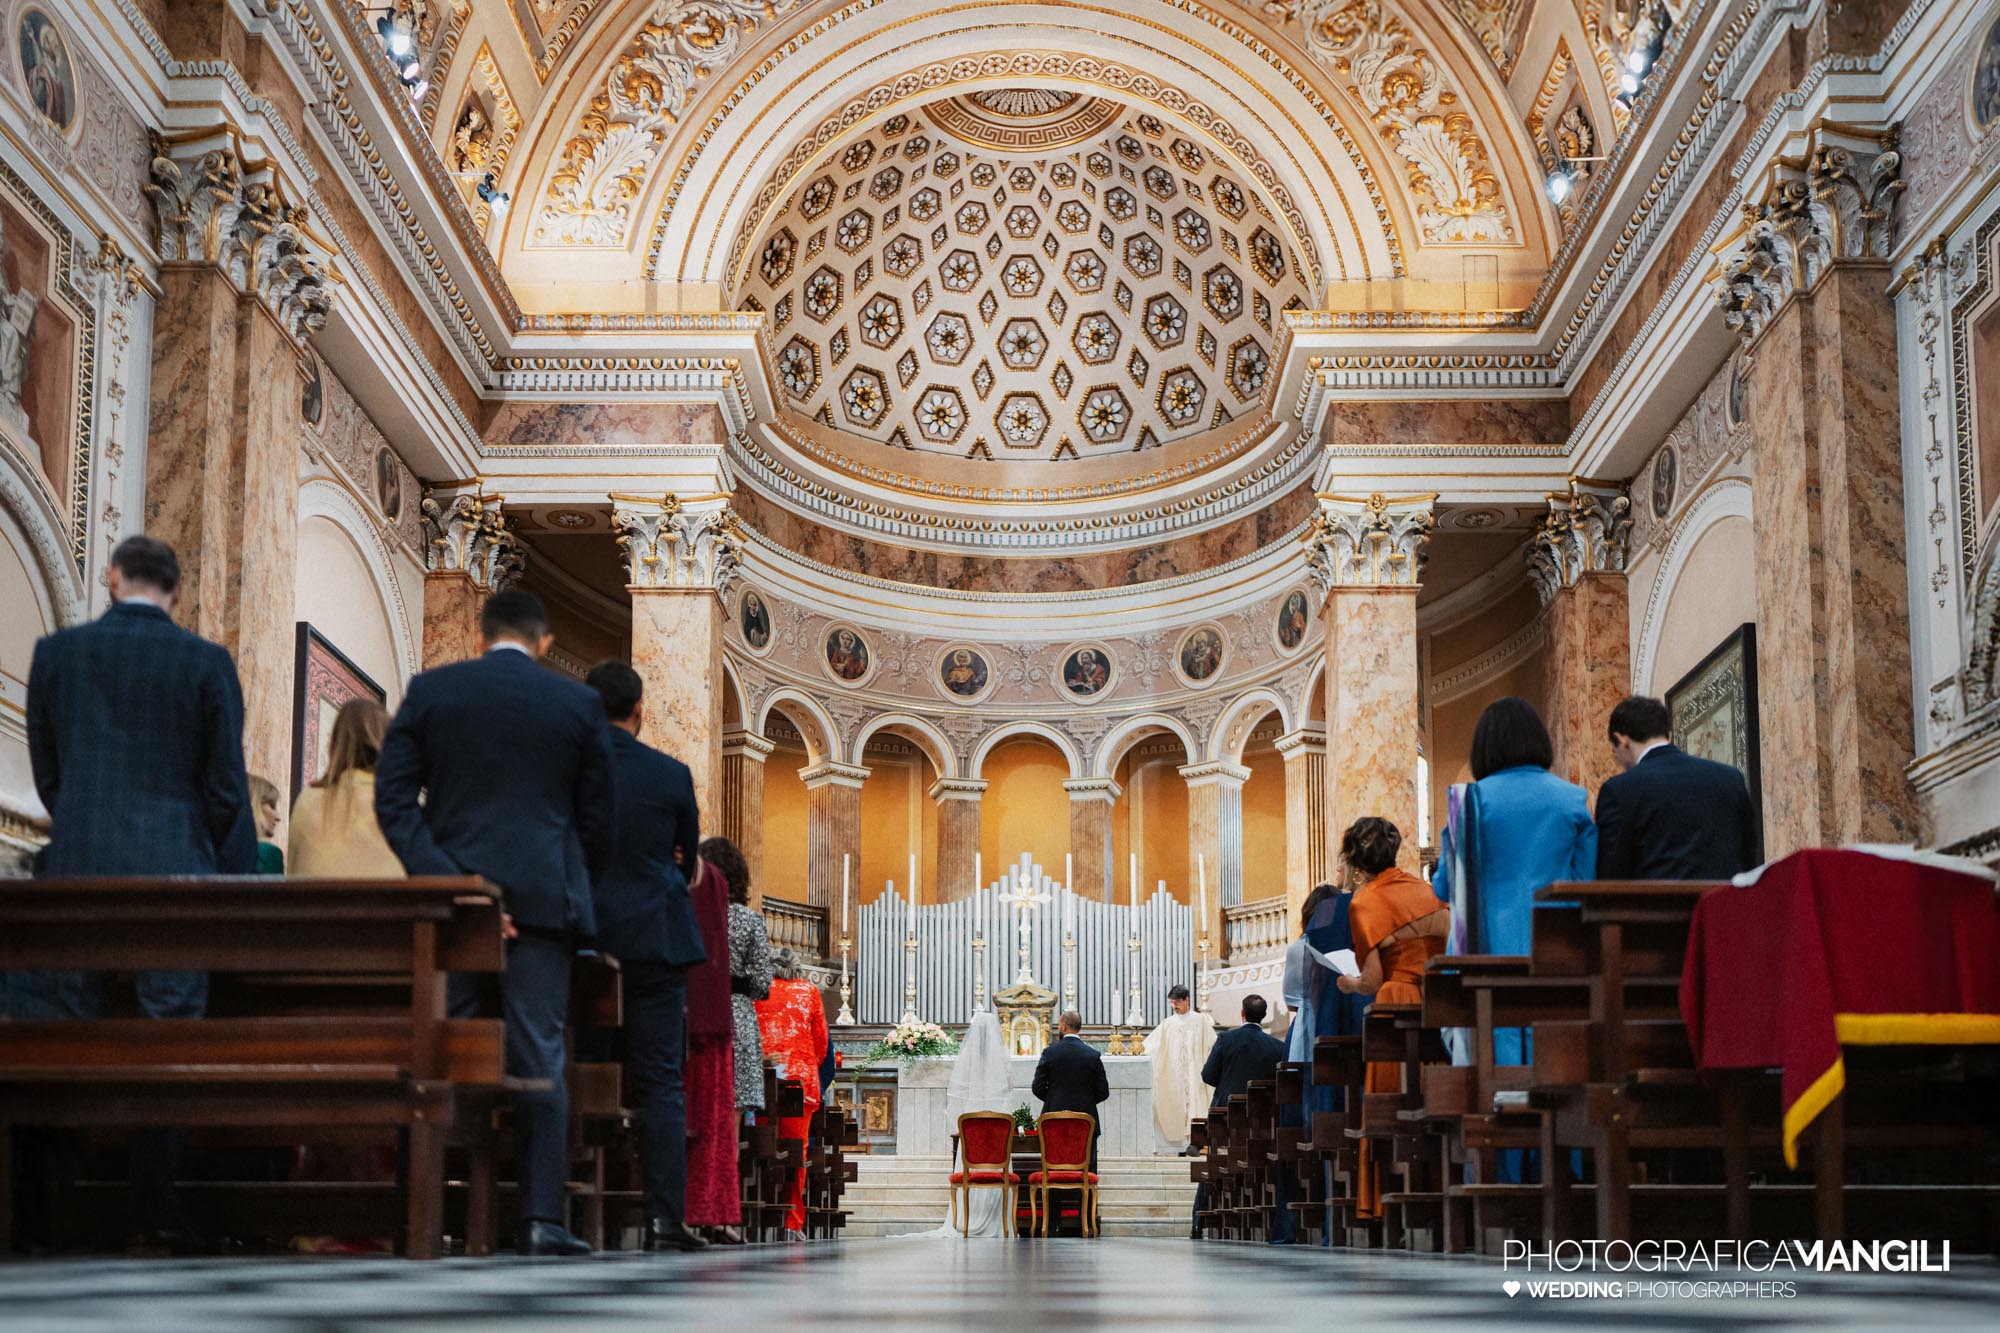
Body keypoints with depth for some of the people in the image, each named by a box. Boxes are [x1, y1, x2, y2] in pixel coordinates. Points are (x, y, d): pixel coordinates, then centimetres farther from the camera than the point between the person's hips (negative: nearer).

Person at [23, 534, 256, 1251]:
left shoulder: (56, 653, 4)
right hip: (173, 869, -1)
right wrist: (235, 882, 7)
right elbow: (227, 786, -1)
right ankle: (155, 1211, 3)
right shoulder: (207, 663, -1)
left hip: (76, 868, 1)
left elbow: (44, 770, 11)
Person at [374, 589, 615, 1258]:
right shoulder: (579, 704, 6)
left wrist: (444, 880, -7)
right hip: (543, 896, 0)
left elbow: (392, 796, -2)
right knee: (538, 1058, 2)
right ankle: (542, 1216, -2)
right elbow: (598, 819, 8)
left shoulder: (430, 690, 6)